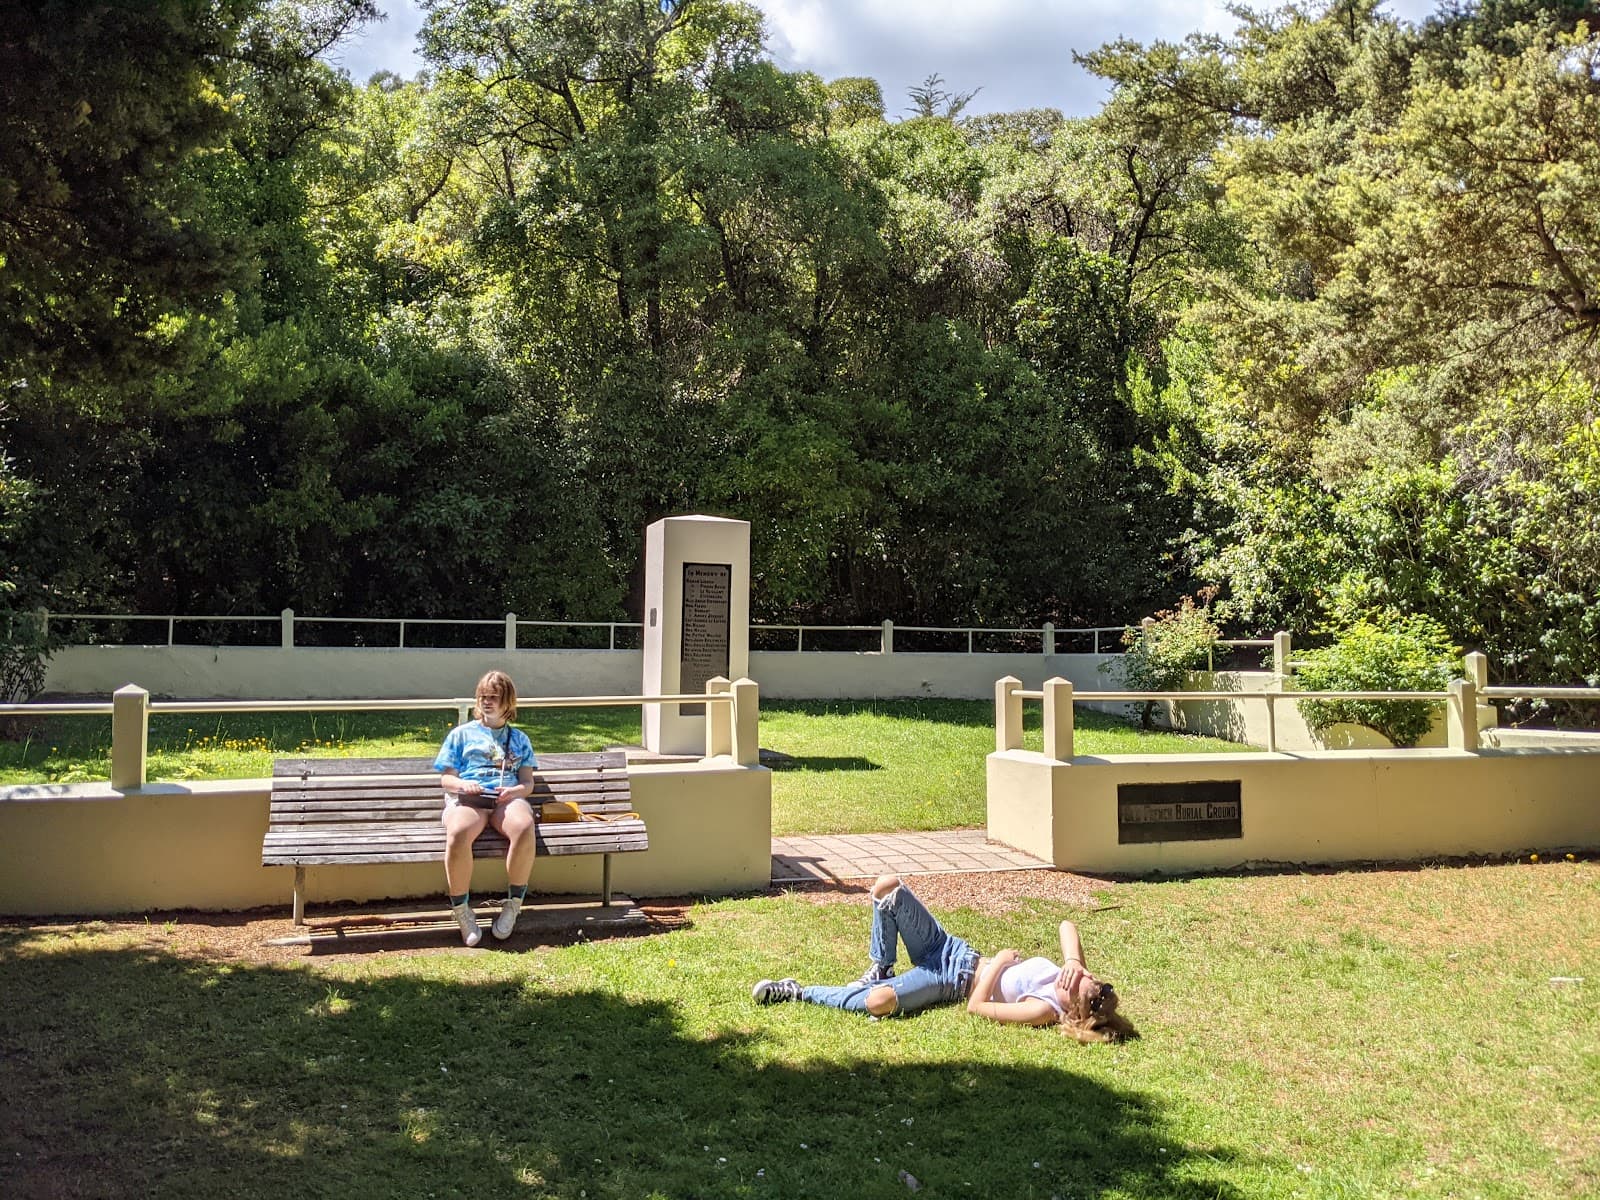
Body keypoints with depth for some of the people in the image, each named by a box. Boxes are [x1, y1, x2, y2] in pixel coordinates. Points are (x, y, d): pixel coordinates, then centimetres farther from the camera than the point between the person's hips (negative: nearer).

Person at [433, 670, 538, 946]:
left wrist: (516, 790, -7)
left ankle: (513, 905, -21)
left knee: (524, 828, -39)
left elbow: (527, 782, 18)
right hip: (467, 798, -1)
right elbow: (446, 779, 16)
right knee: (458, 833, -40)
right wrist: (462, 785, -9)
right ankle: (461, 910, -22)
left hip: (508, 798, 1)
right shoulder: (461, 734, 24)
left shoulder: (519, 739, 28)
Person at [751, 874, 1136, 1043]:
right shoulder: (1073, 973, -8)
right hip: (952, 951, 6)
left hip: (953, 982, -6)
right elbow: (1068, 924, 7)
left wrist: (998, 962, -13)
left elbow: (977, 1006, -21)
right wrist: (1075, 961, -12)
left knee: (879, 1002, -35)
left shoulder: (1045, 1010, -24)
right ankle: (881, 969, 6)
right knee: (888, 887, -17)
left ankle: (797, 992, -9)